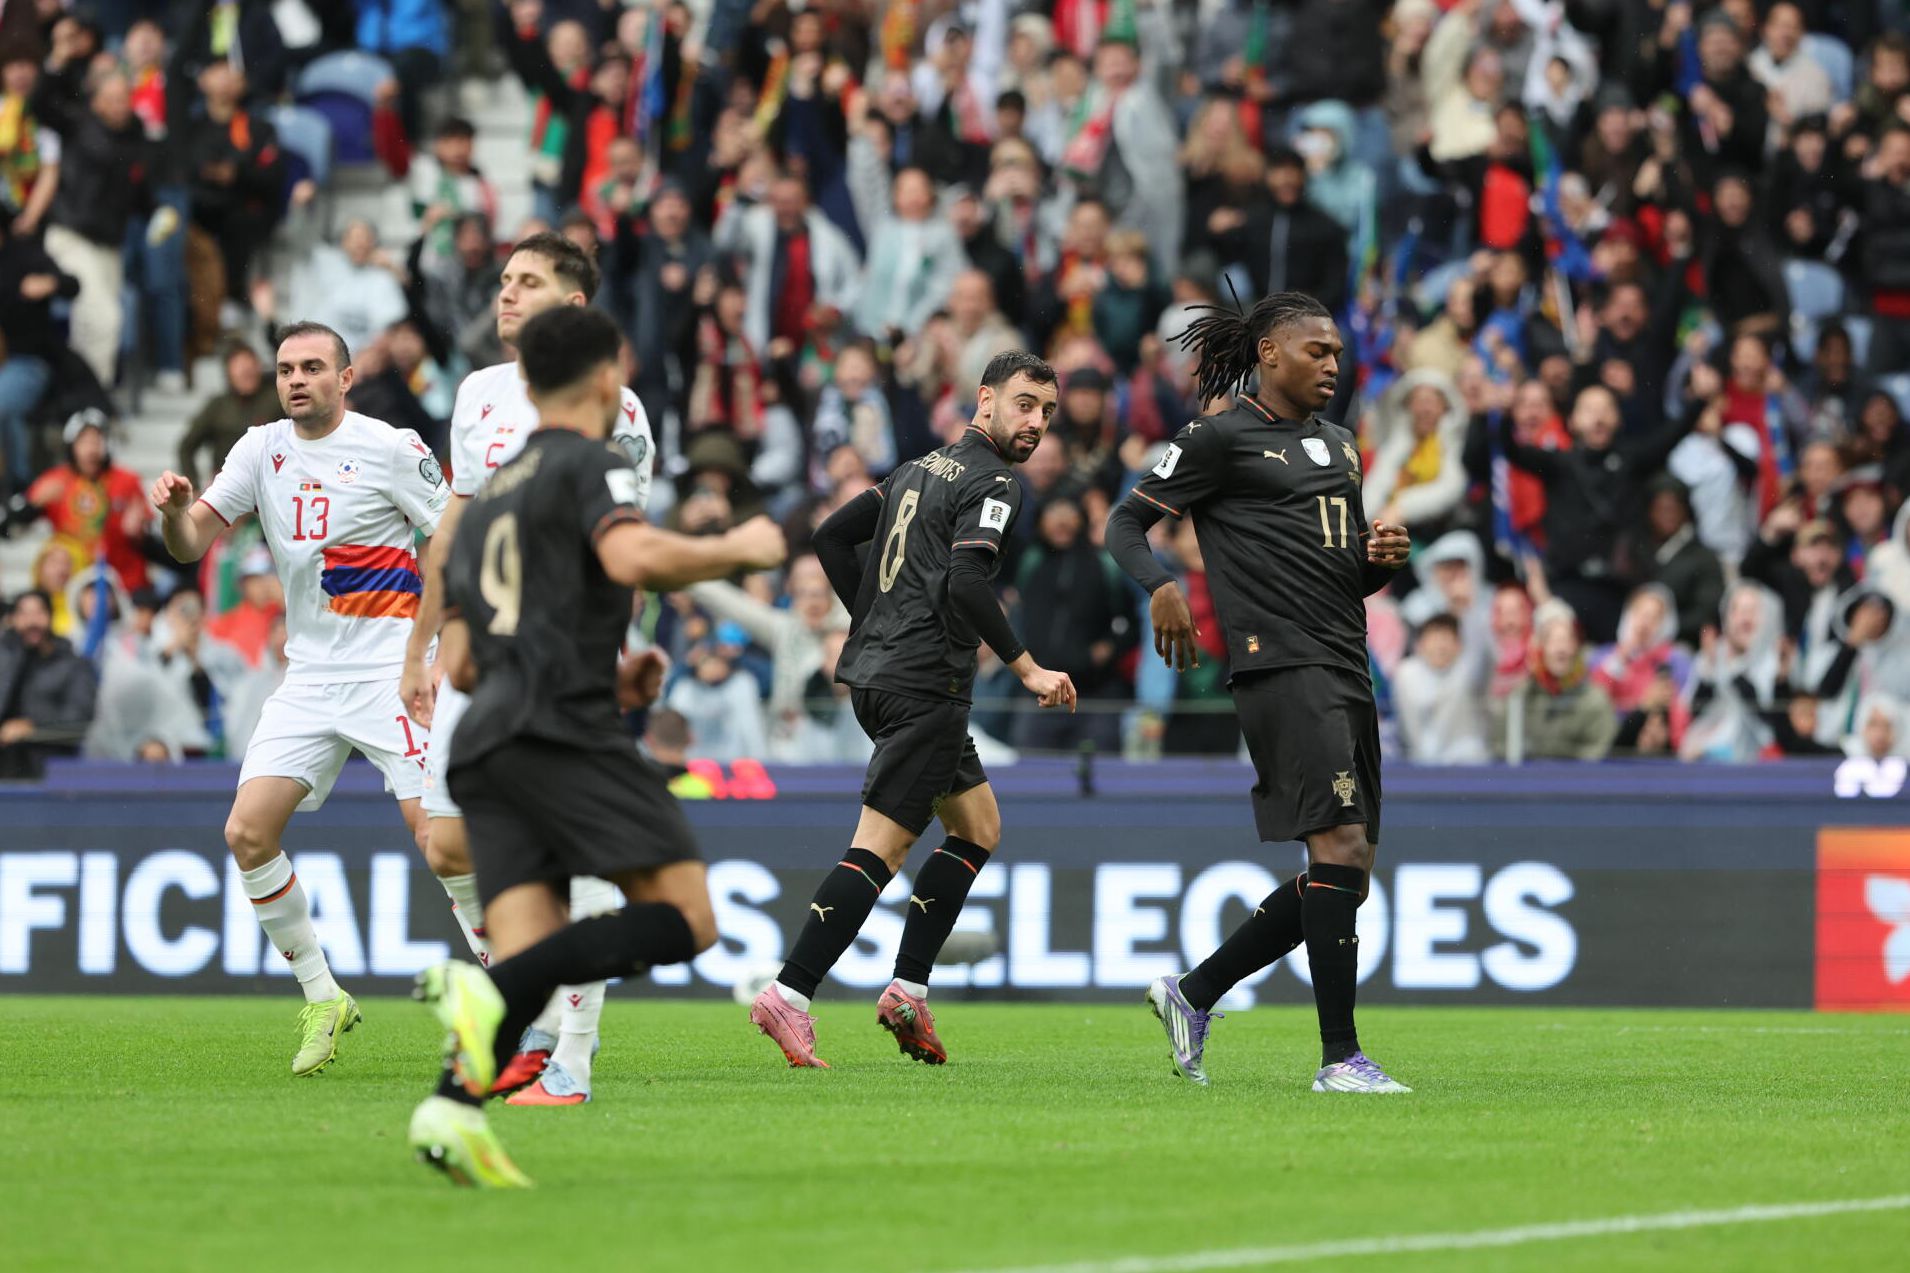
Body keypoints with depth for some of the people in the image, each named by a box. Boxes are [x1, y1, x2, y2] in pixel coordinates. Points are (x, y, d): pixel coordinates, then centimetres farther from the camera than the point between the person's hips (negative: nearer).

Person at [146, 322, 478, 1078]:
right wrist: (174, 512, -17)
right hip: (308, 676, 5)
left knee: (435, 829, -18)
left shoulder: (390, 449, -6)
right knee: (247, 833, -7)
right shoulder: (263, 449, 8)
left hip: (389, 669, -5)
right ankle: (322, 999, 6)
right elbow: (192, 544, 5)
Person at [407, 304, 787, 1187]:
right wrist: (737, 550, 0)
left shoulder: (485, 498, 29)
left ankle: (453, 1108, -29)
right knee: (686, 920, -10)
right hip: (559, 731, -8)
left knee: (530, 962, -3)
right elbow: (633, 557, -17)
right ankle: (486, 990, -28)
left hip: (481, 748, 8)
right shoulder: (589, 464, 5)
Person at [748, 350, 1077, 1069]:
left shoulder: (923, 469, 19)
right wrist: (1026, 668, -18)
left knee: (978, 827, 18)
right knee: (880, 848, -12)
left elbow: (833, 536, 22)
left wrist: (872, 622, 23)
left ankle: (908, 990, 11)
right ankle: (788, 996, -18)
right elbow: (965, 580, -23)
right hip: (924, 685, -10)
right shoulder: (992, 484, -9)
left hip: (873, 672, 10)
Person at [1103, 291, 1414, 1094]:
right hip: (1280, 666, -9)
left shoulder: (1338, 447, 23)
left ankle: (1195, 993, 20)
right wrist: (1159, 587, -18)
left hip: (1345, 668, 9)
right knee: (1341, 846, -18)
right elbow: (1125, 523, 1)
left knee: (1343, 876, 6)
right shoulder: (1221, 438, 0)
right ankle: (1339, 1057, -16)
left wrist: (1382, 560, 7)